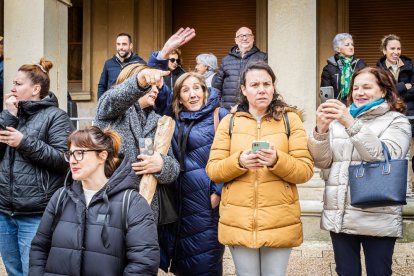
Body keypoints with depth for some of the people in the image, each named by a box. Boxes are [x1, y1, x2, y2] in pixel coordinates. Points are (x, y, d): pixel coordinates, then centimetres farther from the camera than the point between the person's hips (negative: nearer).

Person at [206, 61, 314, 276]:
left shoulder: (290, 119, 3)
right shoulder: (229, 122, 7)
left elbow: (305, 171, -2)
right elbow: (212, 170, 2)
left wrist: (278, 160, -20)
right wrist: (239, 162, -16)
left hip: (280, 222, -1)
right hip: (238, 222, 1)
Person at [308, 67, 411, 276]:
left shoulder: (396, 121, 3)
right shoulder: (338, 120, 12)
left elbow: (385, 157, -15)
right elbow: (322, 161, 3)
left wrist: (351, 124, -24)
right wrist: (321, 130, -15)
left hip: (377, 218, -3)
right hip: (338, 216, 3)